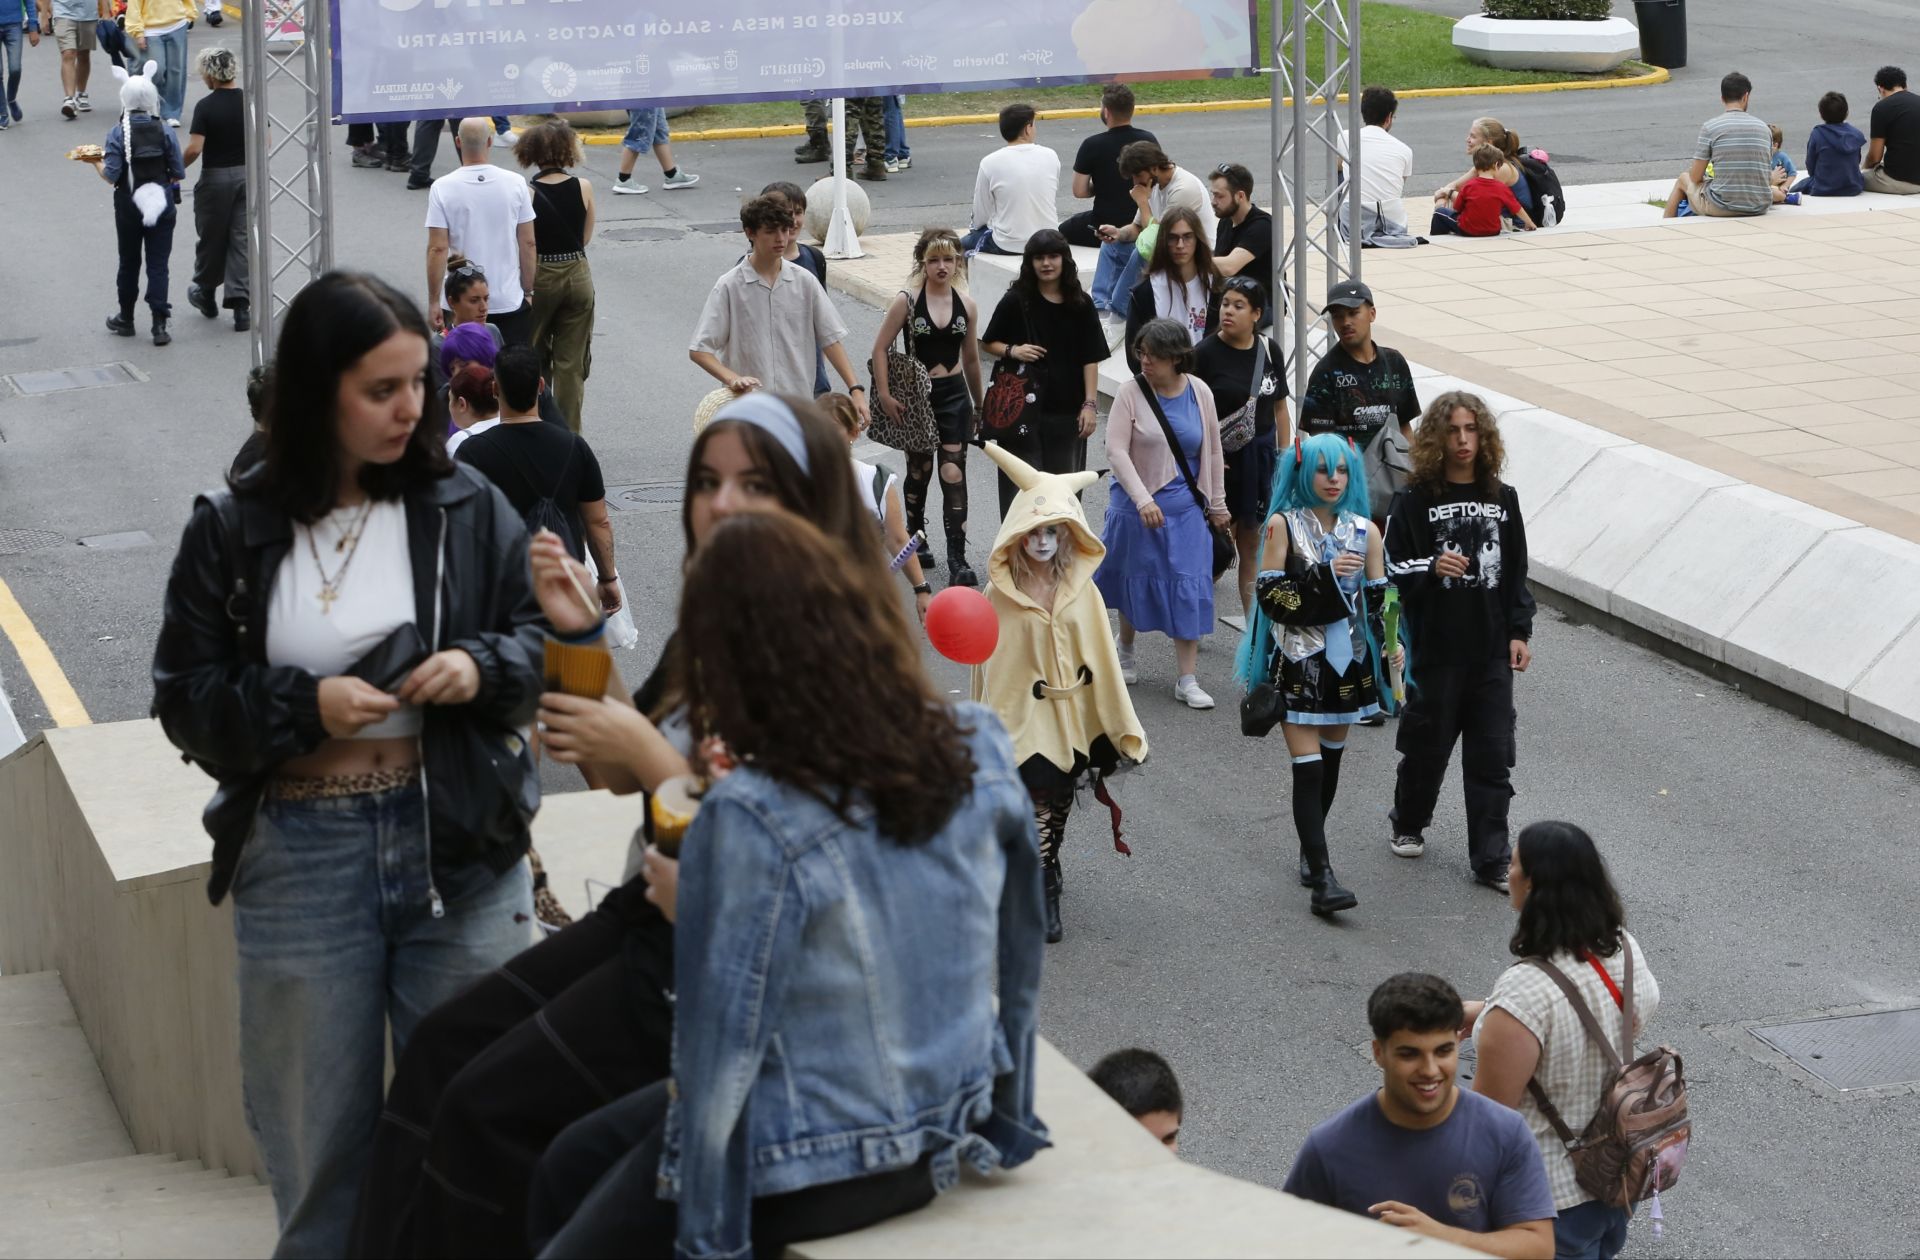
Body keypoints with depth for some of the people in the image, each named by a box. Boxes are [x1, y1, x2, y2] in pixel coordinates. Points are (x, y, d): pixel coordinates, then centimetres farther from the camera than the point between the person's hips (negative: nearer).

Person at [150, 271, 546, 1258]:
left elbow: (542, 639, 6)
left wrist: (482, 666, -15)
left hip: (457, 844, 1)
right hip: (298, 858, 0)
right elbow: (186, 697, 0)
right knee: (320, 1127, 11)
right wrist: (304, 707, -16)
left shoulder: (467, 511, -1)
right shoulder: (232, 533, -2)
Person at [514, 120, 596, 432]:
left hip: (540, 278, -1)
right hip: (577, 276, 2)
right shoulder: (583, 187, -7)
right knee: (571, 363, 8)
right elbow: (585, 237, 3)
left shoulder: (527, 193, -13)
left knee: (534, 360, 15)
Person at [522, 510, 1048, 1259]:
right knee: (567, 1168, 27)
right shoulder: (980, 752, -9)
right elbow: (1017, 957, 2)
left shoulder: (748, 824, -28)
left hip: (803, 1174, -7)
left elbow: (718, 1057, -23)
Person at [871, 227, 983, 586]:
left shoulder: (967, 306, 1)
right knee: (919, 469, 14)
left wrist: (979, 405, 19)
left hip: (954, 395, 1)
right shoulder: (906, 300, -8)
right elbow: (880, 348, -7)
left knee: (954, 474, -7)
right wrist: (885, 395, -13)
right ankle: (916, 537, 37)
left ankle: (957, 559, -9)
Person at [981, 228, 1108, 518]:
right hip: (1023, 408, -2)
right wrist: (1012, 351, -13)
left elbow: (1091, 359, 4)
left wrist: (1090, 404, -4)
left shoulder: (1080, 304, 4)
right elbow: (988, 343, 7)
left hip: (1067, 410, 2)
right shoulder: (1016, 301, -2)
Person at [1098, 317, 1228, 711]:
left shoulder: (1199, 392, -1)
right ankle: (1125, 650, 40)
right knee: (1136, 583, 13)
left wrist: (1217, 505, 12)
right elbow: (1116, 449, -14)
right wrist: (1143, 500, -23)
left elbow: (1212, 451, 8)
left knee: (1187, 589, -3)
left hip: (1186, 508, 1)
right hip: (1138, 505, -1)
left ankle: (1188, 680, 1)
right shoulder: (1131, 392, -10)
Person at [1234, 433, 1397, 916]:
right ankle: (1322, 878, -14)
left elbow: (1380, 602, 7)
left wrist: (1392, 656, 0)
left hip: (1346, 660, 4)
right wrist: (1325, 574, -21)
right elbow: (1269, 594, -12)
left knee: (1331, 762, 15)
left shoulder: (1365, 532, 4)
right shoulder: (1284, 526, -6)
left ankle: (1311, 849, 34)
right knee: (1308, 768, -10)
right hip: (1298, 662, -4)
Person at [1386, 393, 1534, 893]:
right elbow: (1393, 570, -7)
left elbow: (1516, 574, 12)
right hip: (1435, 650, -3)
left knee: (1492, 758, 1)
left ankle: (1491, 861, 6)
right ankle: (1408, 825, 36)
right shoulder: (1416, 501, -5)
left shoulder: (1502, 499, 6)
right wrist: (1432, 569, -25)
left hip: (1491, 651, 3)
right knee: (1427, 747, 11)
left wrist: (1519, 632, 6)